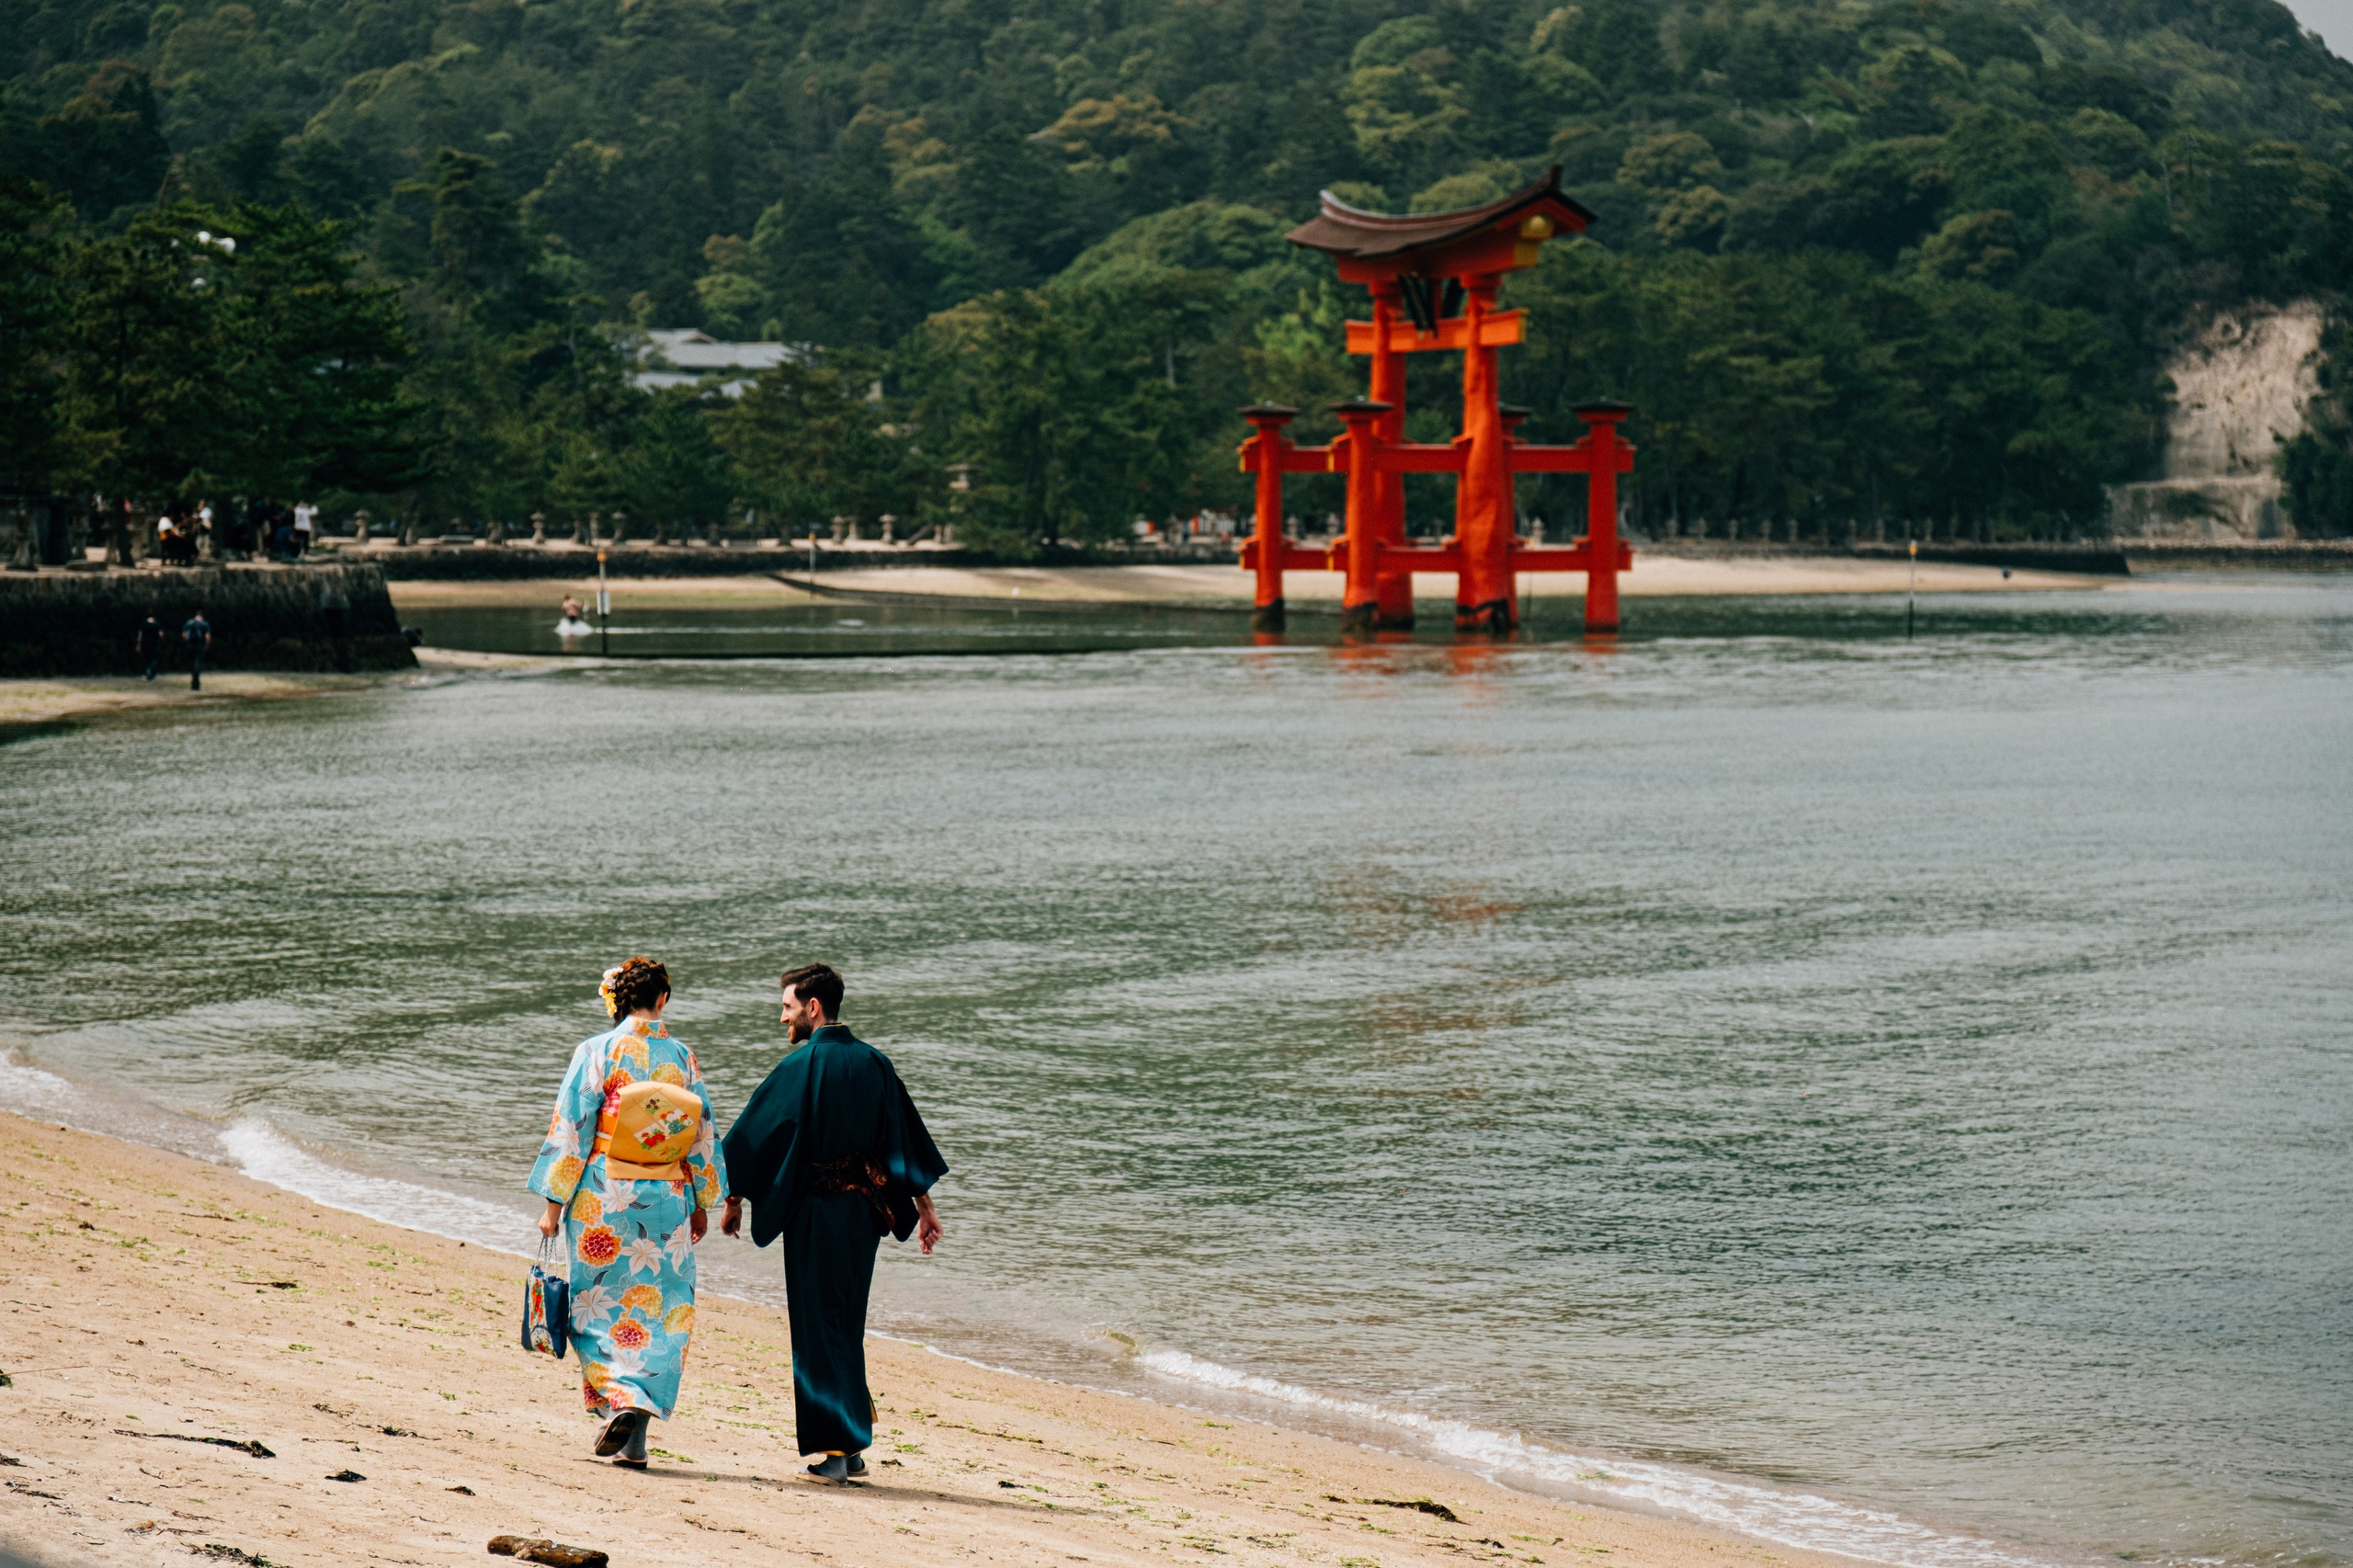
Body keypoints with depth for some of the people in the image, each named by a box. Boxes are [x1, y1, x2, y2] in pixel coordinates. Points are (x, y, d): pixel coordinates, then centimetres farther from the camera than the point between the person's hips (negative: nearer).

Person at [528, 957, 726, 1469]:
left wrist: (553, 1203, -2)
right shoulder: (682, 1057, 1)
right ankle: (634, 1436, 0)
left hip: (602, 1199, -2)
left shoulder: (596, 1053, -7)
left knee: (601, 1307, 10)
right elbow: (703, 1133, 8)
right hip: (665, 1198, 2)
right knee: (658, 1312, 6)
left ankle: (617, 1402, -9)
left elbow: (570, 1129, -7)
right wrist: (702, 1203, 18)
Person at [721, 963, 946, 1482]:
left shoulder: (800, 1066, -11)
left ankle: (835, 1449, -1)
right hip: (865, 1210, 6)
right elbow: (908, 1137, 7)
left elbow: (755, 1132, -9)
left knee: (818, 1327, 1)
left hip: (815, 1211, -6)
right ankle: (855, 1444, 16)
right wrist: (924, 1206, 11)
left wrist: (735, 1198, 2)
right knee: (847, 1325, 16)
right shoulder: (874, 1064, 6)